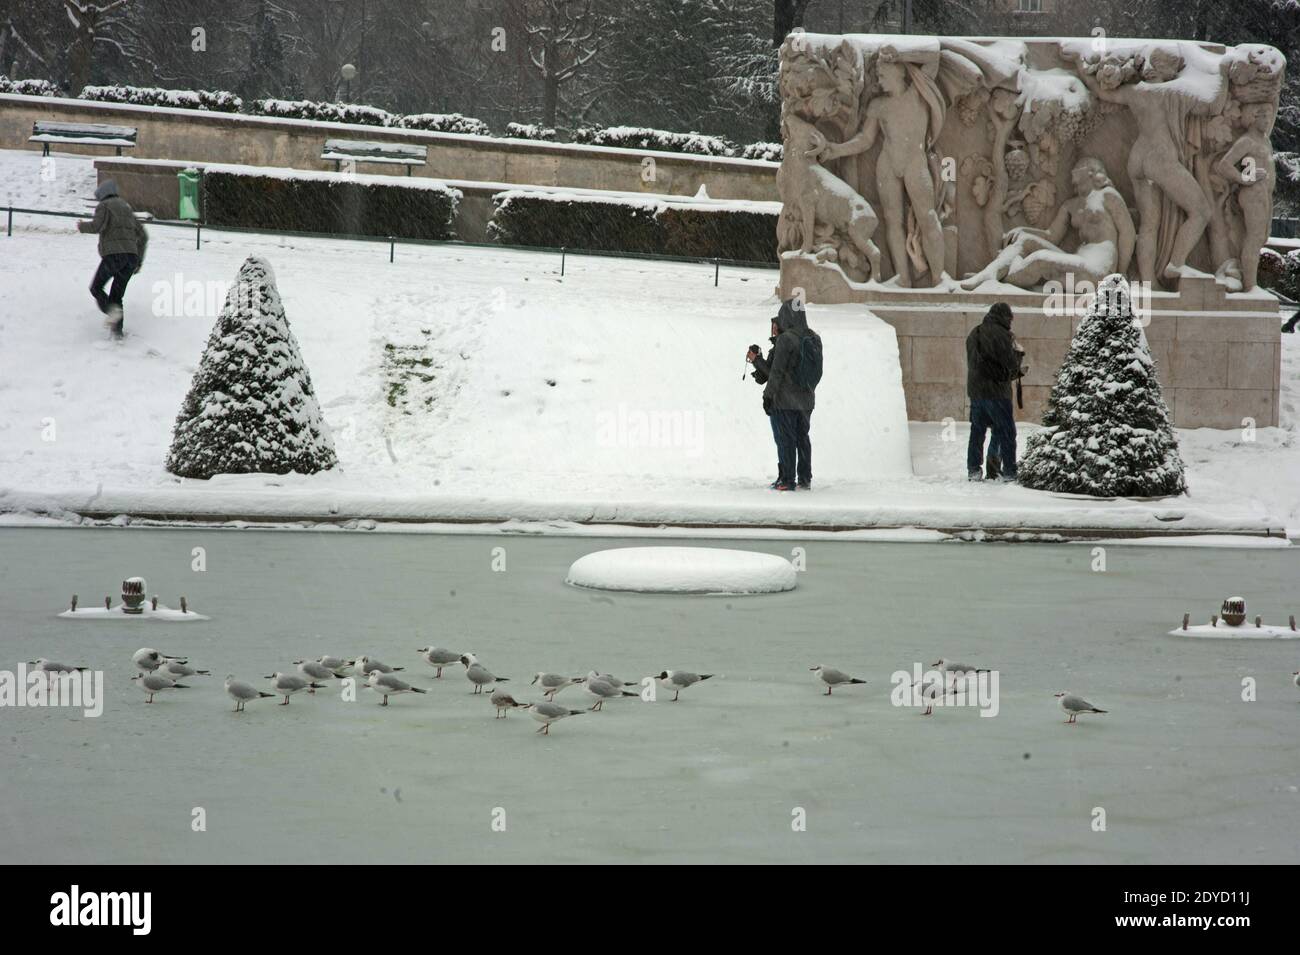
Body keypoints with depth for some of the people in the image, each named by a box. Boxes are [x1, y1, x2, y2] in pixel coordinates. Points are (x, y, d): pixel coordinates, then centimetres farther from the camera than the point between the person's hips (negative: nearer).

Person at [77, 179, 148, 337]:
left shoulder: (104, 206, 5)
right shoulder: (127, 209, 25)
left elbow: (97, 226, -13)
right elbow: (143, 236, 24)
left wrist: (82, 226, 7)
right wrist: (139, 261, 27)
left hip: (112, 254, -6)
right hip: (131, 256, 6)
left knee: (96, 287, 9)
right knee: (116, 294, 13)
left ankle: (112, 310, -18)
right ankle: (117, 329, 0)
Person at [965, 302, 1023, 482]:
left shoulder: (974, 334, 15)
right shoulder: (1001, 334, -13)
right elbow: (1010, 364, -15)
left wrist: (1017, 371, 23)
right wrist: (1018, 351, 8)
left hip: (975, 391, 7)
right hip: (996, 391, -7)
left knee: (977, 430, 13)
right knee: (1006, 432, 0)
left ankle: (973, 470, 12)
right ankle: (1009, 471, -2)